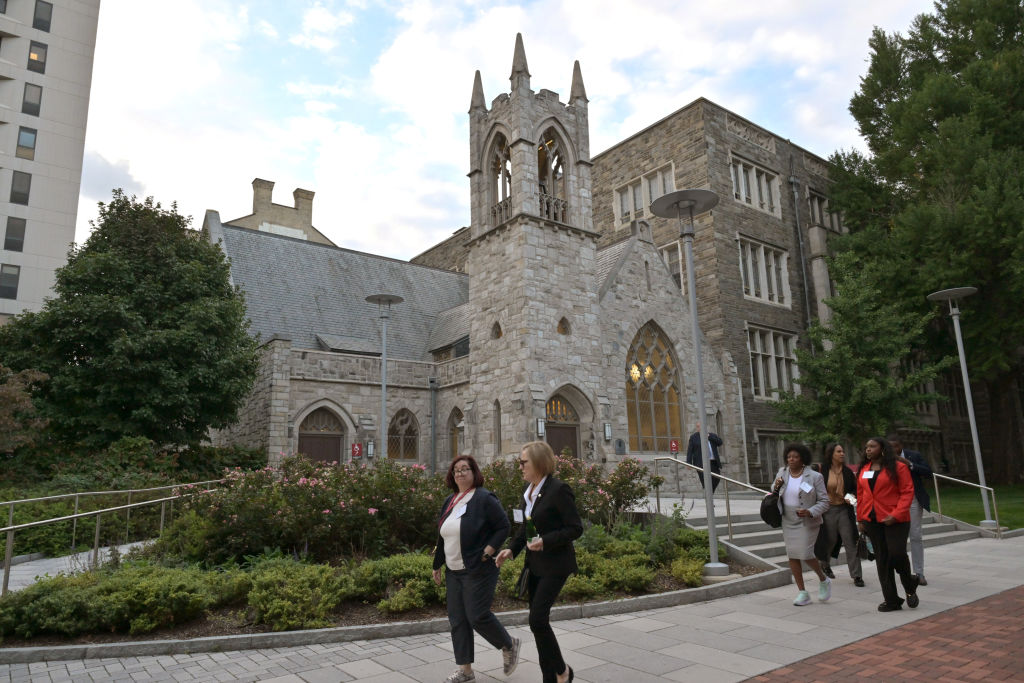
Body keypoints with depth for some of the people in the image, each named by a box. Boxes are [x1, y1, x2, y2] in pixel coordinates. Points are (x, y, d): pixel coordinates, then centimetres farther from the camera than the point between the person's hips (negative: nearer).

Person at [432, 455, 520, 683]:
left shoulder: (485, 499, -11)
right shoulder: (449, 502, 11)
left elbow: (504, 527, -11)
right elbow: (442, 536, 18)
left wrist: (488, 551, -19)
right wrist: (437, 565, 18)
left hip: (478, 571, -7)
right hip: (453, 571, 7)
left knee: (477, 616, -6)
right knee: (457, 620, 9)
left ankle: (509, 645, 20)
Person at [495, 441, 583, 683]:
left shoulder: (558, 490, -17)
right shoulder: (528, 490, 8)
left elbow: (576, 528, -15)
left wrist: (545, 541, -24)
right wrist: (512, 549, 5)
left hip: (555, 564, -8)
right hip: (534, 563, 8)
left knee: (537, 619, -12)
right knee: (539, 620, 11)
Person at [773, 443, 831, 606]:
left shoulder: (814, 477, -7)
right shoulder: (782, 473, 5)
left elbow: (824, 501, -6)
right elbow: (774, 496, 17)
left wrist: (810, 512, -22)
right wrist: (776, 488, -6)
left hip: (806, 522, -5)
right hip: (788, 521, 5)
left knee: (805, 554, -11)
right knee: (792, 555, 5)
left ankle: (824, 580, 19)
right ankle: (802, 592, 16)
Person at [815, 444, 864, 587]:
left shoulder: (848, 472, 4)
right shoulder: (822, 470, -8)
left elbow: (855, 489, 13)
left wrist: (852, 496, -6)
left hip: (845, 509, 2)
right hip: (828, 510, -2)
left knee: (850, 542, -1)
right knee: (829, 540, 10)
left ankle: (856, 576, 6)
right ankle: (825, 564, 39)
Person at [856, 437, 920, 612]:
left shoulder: (898, 467, -5)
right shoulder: (863, 470, 11)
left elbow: (908, 492, -9)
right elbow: (860, 495, 14)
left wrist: (896, 514, -18)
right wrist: (860, 518, 9)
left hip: (895, 520, -5)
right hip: (872, 520, 5)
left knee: (897, 554, -11)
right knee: (881, 560, 6)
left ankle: (910, 588, 21)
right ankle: (892, 600, 14)